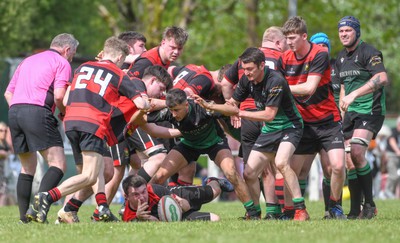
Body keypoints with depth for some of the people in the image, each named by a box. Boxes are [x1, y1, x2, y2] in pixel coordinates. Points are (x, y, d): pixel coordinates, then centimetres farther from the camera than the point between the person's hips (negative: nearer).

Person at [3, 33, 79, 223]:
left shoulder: (28, 61, 28)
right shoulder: (62, 63, 6)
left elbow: (8, 93, 24)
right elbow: (59, 95, -8)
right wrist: (64, 114, 9)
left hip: (14, 110, 7)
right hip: (37, 111, -7)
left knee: (27, 167, 18)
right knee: (58, 164, -10)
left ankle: (24, 217, 13)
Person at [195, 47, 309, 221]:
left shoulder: (275, 81, -25)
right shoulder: (247, 81, -3)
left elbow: (269, 114, -26)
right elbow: (231, 105, 7)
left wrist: (241, 114, -19)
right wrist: (209, 106, -9)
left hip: (289, 127, -7)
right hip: (268, 130, 8)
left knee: (281, 162, -33)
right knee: (249, 174, 0)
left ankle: (301, 210, -27)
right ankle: (255, 212, 20)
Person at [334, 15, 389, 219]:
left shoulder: (368, 52, -10)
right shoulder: (341, 57, 15)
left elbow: (382, 78, -25)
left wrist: (354, 94, -30)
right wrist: (342, 110, 17)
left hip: (370, 111, -8)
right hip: (351, 112, 8)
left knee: (356, 152, -23)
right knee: (349, 161, 1)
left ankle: (370, 204, -11)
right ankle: (355, 210, 8)